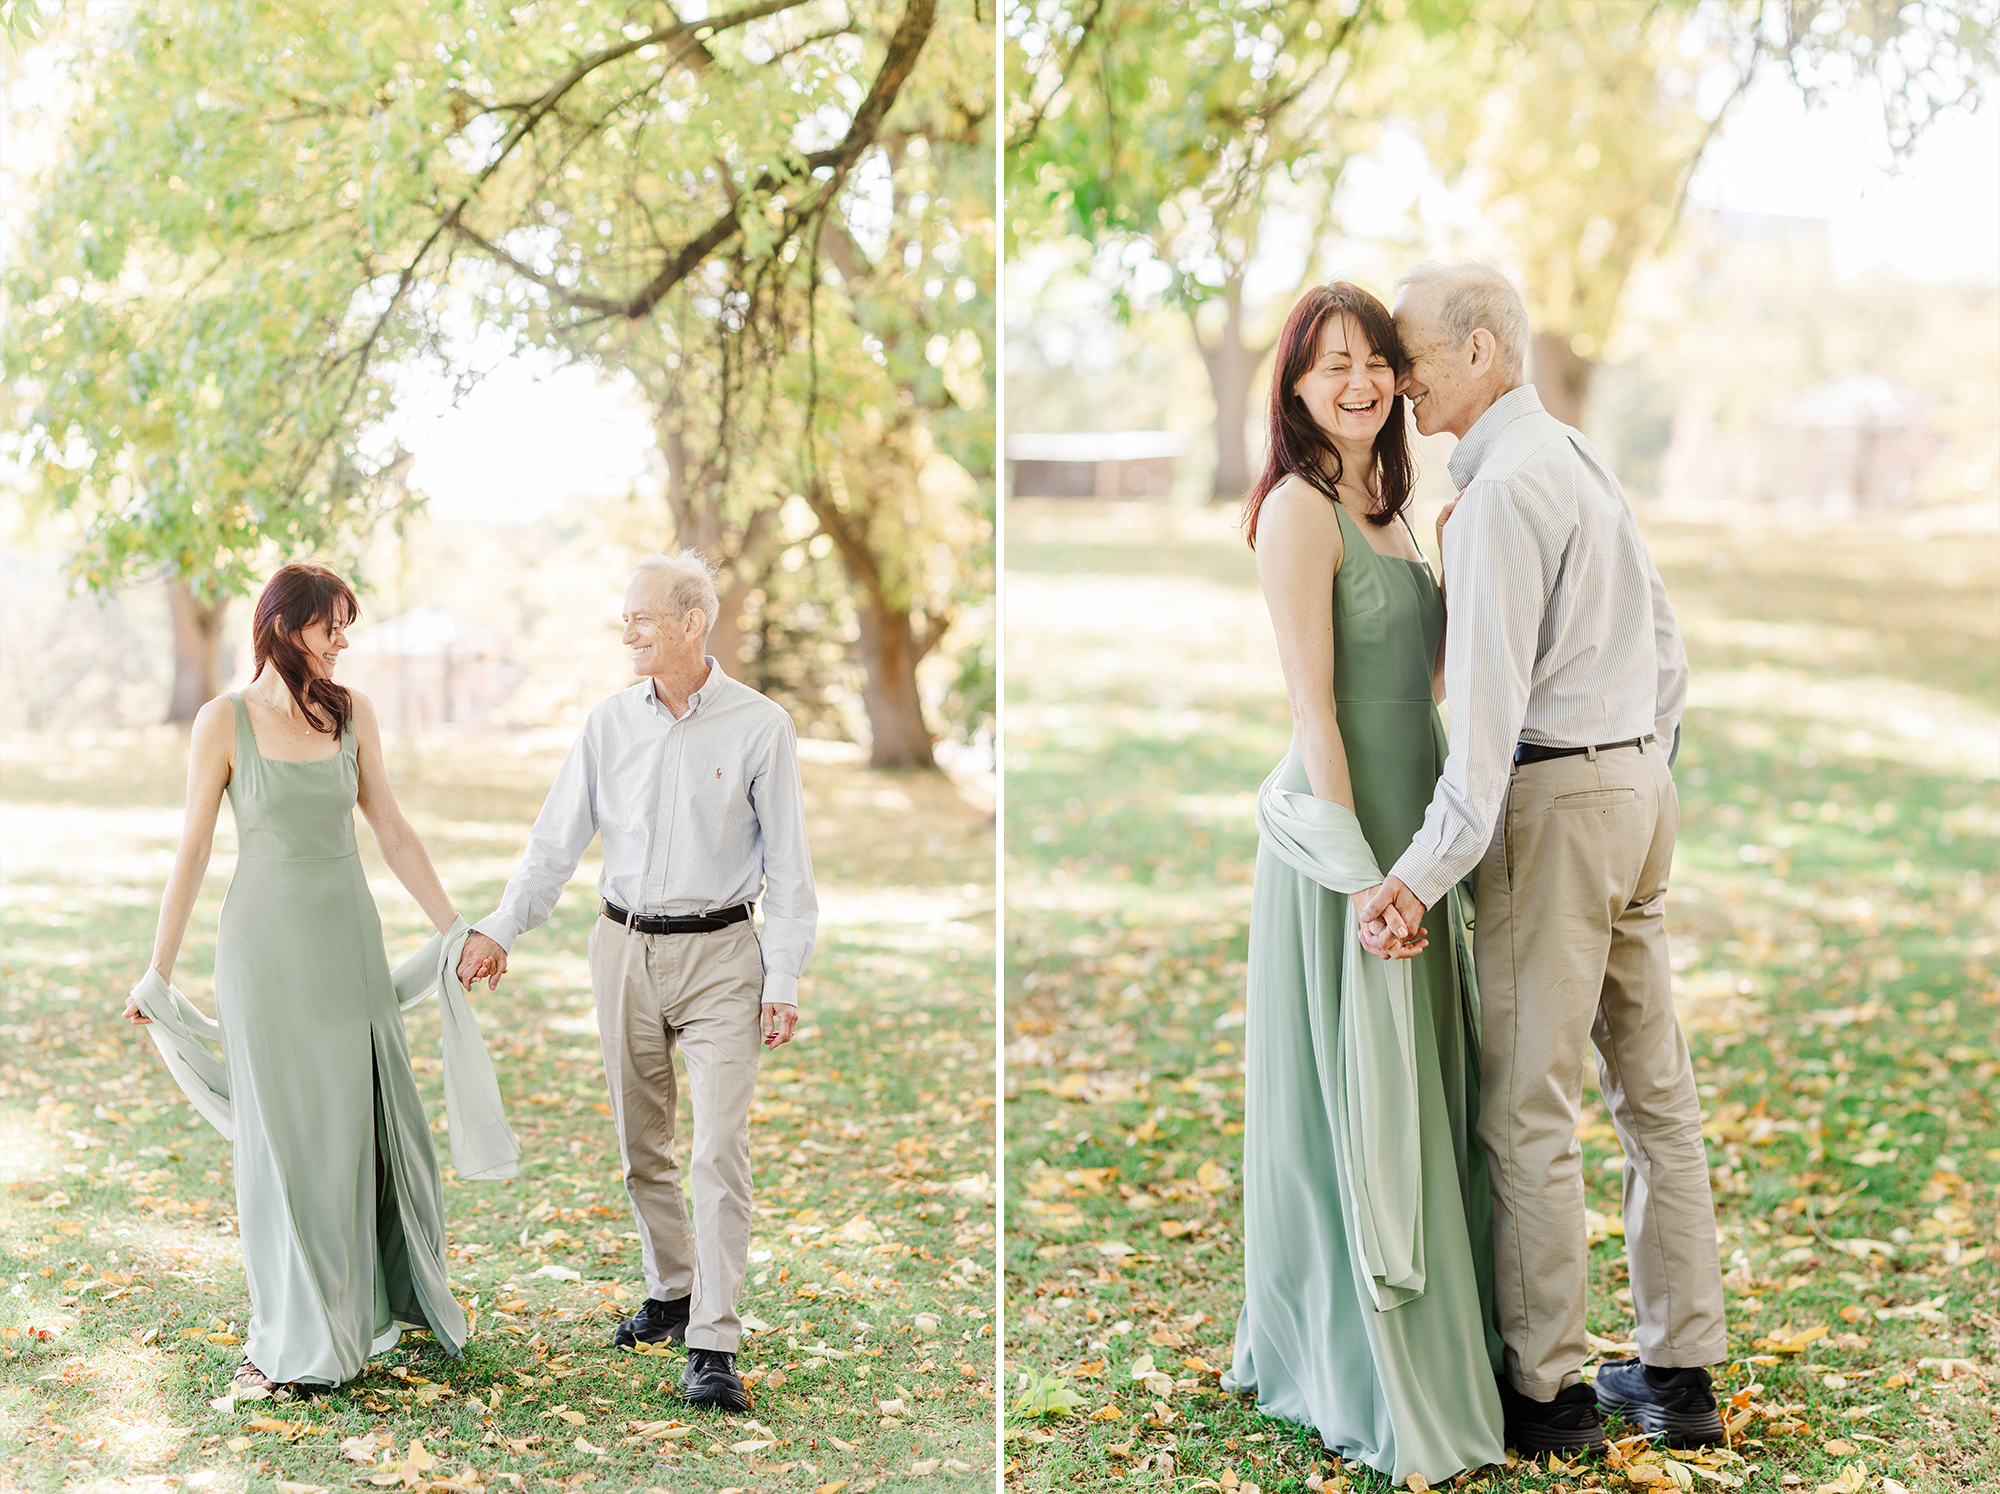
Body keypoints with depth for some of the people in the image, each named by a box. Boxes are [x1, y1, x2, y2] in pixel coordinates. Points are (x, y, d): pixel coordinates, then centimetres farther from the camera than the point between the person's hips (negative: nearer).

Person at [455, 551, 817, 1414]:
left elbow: (787, 866, -4)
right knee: (640, 1143, 13)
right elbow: (557, 839, 9)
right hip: (624, 947, 4)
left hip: (718, 954, -4)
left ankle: (712, 1346, -9)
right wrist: (501, 928, 3)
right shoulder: (609, 723, 3)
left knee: (720, 1149, -10)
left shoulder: (759, 728, -6)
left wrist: (784, 981, -7)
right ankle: (671, 1290, 32)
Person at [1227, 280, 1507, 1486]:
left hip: (1406, 827, 9)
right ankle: (1374, 1392, 13)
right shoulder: (1298, 508, -14)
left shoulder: (1384, 511, 13)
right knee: (1358, 1107, 1)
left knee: (1412, 1104, 17)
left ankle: (1425, 1343, 32)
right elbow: (1313, 708, -18)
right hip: (1339, 841, -9)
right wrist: (1364, 876, -20)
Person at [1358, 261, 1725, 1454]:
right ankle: (1681, 1371, 20)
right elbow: (1664, 647, 19)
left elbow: (1489, 698, -24)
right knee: (1656, 1088, 12)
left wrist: (1424, 873, -26)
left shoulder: (1502, 489, -16)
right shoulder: (1585, 460, 14)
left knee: (1529, 1108, -1)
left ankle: (1547, 1390, 7)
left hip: (1554, 799, -10)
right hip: (1640, 778, 10)